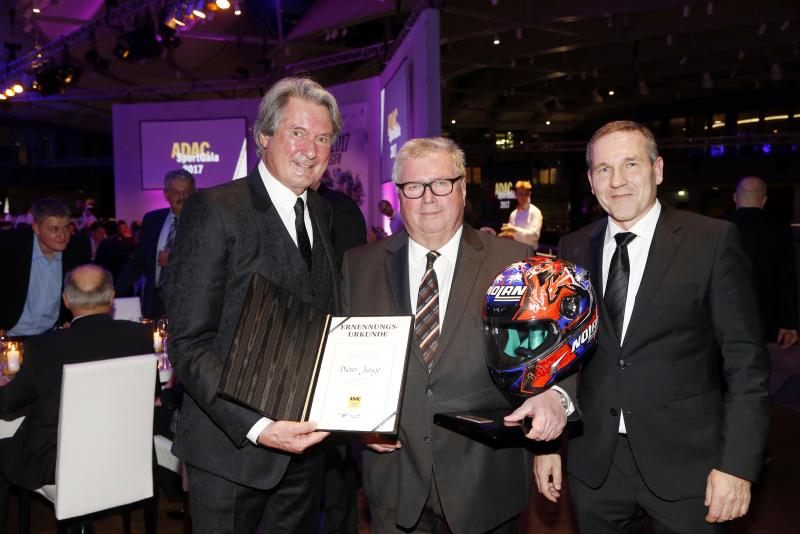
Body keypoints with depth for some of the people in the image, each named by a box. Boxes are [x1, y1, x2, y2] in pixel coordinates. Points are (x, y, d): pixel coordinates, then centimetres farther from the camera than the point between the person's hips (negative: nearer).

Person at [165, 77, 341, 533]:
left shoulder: (323, 213, 9)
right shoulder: (215, 209, -12)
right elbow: (189, 343, -16)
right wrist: (256, 426, -24)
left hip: (304, 442, 6)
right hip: (233, 446, -6)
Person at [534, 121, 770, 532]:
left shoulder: (712, 240, -7)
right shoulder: (573, 249, 3)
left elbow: (746, 359, -7)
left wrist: (738, 464, -12)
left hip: (685, 465, -2)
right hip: (594, 465, 3)